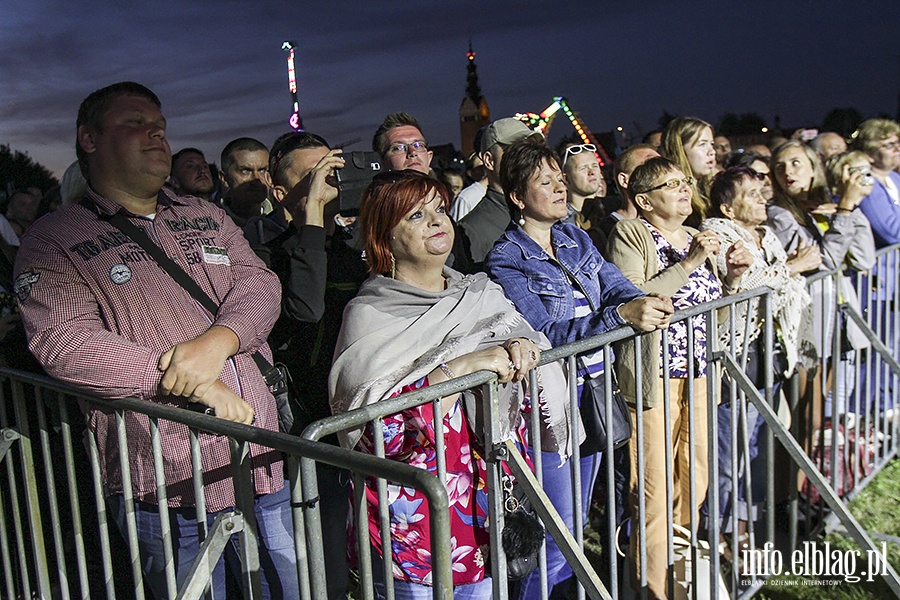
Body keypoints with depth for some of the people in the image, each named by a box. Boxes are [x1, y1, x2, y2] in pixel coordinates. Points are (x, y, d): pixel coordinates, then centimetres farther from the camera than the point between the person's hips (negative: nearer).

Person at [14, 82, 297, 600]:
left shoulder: (206, 216, 16)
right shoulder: (54, 240, -1)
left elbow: (259, 283, 4)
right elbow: (64, 341, -15)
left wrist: (217, 341, -19)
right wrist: (193, 383, -22)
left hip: (264, 462, 5)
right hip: (168, 484, -4)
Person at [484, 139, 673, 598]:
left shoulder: (575, 237, 9)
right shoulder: (506, 259, -13)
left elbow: (614, 284, 1)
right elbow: (543, 333, -22)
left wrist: (645, 303, -22)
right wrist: (620, 315, -31)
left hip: (594, 391, 7)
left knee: (576, 522, 20)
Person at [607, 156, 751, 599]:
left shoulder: (697, 238, 18)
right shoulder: (630, 234, -4)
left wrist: (731, 277, 4)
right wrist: (687, 264, -17)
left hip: (699, 374, 7)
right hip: (654, 374, -7)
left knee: (695, 478, 14)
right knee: (655, 487, -4)